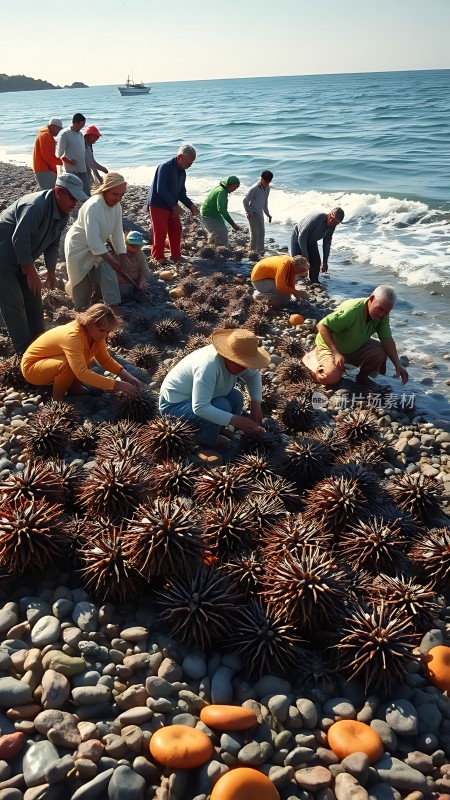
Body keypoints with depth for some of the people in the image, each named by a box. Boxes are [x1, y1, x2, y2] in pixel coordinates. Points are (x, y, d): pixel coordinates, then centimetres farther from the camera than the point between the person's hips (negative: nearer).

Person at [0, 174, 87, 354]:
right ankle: (26, 351, 1)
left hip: (21, 258, 9)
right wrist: (31, 272, -24)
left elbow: (53, 244, 10)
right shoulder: (35, 206, -30)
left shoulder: (63, 213, -1)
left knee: (33, 299, 11)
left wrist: (51, 271, 6)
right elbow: (19, 240, -31)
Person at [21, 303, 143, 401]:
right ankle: (57, 398, -10)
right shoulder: (73, 336, -36)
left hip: (52, 362, 8)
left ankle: (72, 386, 7)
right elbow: (82, 373, -43)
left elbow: (105, 359, -4)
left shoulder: (93, 332, -11)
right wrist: (118, 385, -45)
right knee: (68, 363, -33)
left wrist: (127, 376, -20)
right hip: (32, 366, -8)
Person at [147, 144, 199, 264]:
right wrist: (174, 205, -23)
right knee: (160, 231, -6)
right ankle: (158, 257, 7)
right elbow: (161, 190, -26)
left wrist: (191, 205, -4)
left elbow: (181, 193, 13)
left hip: (171, 206, 8)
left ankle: (176, 255, 22)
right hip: (158, 205, -8)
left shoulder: (182, 172, 7)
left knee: (176, 229, 9)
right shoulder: (165, 167, -20)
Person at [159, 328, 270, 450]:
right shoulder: (209, 366, -35)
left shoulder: (233, 360, -11)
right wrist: (236, 421, -41)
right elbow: (200, 407, -41)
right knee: (221, 407, -28)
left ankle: (208, 436, 5)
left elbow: (254, 375, 8)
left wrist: (256, 405, -8)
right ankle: (207, 441, -3)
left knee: (236, 398, -9)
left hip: (199, 400, 9)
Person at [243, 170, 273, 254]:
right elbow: (245, 201, -13)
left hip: (260, 212, 7)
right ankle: (253, 250, 0)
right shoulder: (254, 189, -22)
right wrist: (248, 212, -17)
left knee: (262, 232, 10)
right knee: (255, 233, -9)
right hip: (252, 213, -7)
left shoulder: (267, 188, 0)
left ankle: (260, 250, 20)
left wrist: (267, 213, 16)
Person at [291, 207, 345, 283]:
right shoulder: (315, 219, -36)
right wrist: (305, 257, -30)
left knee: (316, 262, -4)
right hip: (298, 237, -6)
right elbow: (301, 237, -32)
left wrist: (325, 261, 1)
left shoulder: (332, 226, -14)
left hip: (311, 241, 6)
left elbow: (327, 243, 0)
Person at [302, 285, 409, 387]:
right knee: (332, 377, -28)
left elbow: (387, 339, -11)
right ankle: (312, 358, 3)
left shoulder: (383, 315, -15)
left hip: (356, 347, 5)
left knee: (380, 353, -20)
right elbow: (322, 326, -34)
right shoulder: (351, 310, -35)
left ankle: (362, 376, 8)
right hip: (330, 346, -5)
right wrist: (336, 353, -39)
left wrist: (397, 364, -23)